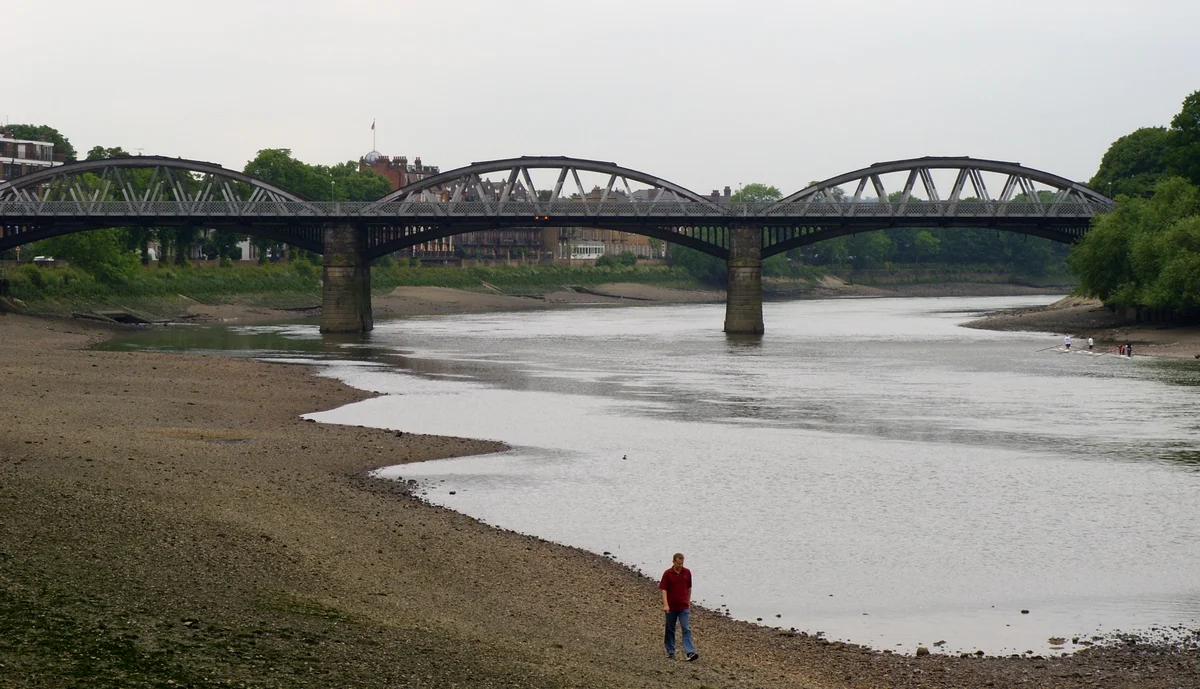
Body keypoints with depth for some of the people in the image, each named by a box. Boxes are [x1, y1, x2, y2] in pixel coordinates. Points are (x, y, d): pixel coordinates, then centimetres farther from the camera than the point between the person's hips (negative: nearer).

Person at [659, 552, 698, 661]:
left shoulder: (687, 572, 1)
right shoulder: (667, 574, -8)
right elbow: (664, 590, -10)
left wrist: (688, 602, 16)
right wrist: (665, 605, -21)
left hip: (684, 607, 1)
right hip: (671, 607, -1)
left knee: (687, 629, -8)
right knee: (670, 630, 9)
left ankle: (690, 652, -17)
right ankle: (670, 653, 19)